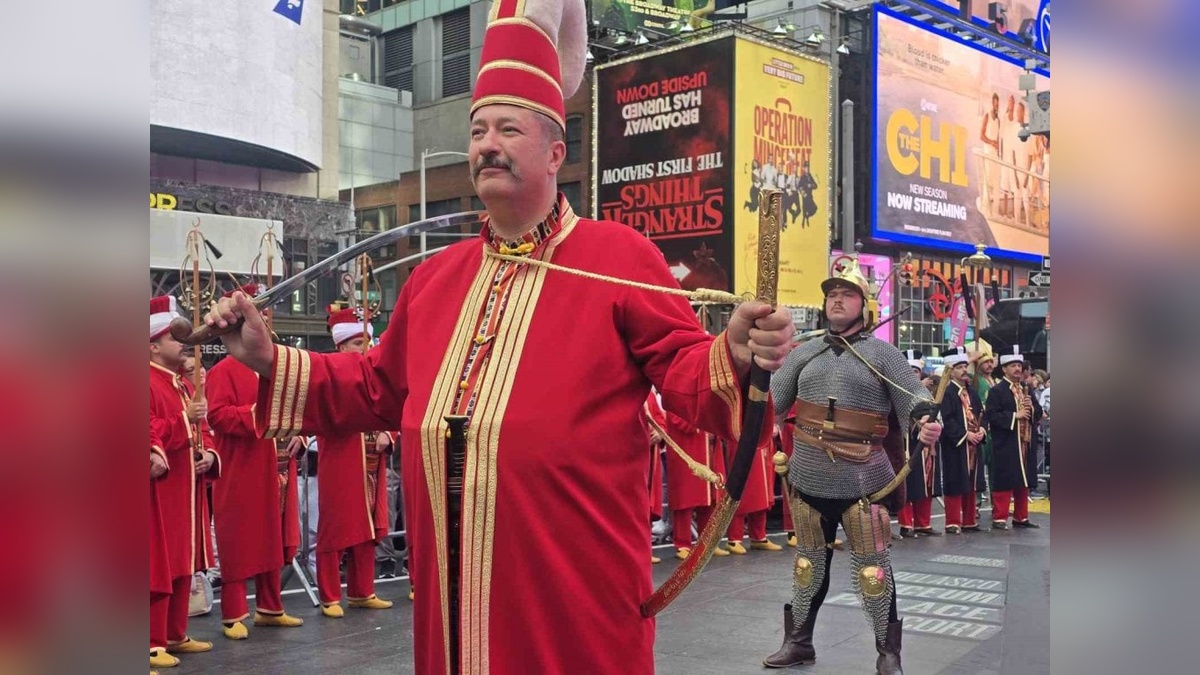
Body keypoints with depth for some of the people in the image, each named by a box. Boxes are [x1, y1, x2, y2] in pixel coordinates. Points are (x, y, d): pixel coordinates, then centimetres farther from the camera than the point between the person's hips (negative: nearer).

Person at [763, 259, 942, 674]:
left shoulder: (883, 353, 1)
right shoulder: (805, 354, 11)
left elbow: (913, 396, -10)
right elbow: (771, 399, 10)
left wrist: (926, 421, -32)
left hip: (862, 477, -3)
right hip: (808, 476, 4)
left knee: (871, 567, 3)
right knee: (809, 561, 16)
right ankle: (798, 642, 30)